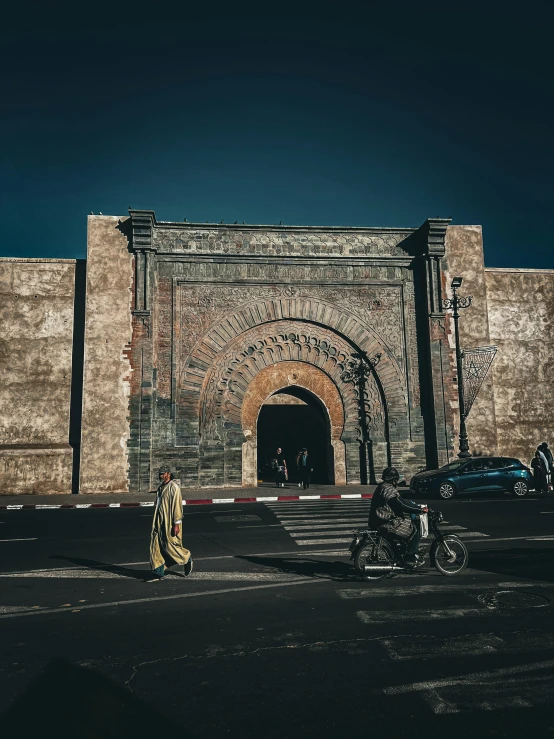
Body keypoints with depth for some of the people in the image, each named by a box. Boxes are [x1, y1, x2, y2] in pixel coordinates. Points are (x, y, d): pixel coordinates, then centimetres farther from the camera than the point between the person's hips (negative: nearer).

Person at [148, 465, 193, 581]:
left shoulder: (174, 487, -13)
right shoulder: (161, 487, 14)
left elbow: (177, 506, -18)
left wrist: (176, 524, -21)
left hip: (170, 524, -8)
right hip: (159, 523, 8)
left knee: (170, 546, -1)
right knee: (156, 547, 3)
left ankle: (187, 559, 24)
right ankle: (158, 573, 10)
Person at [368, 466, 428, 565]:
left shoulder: (381, 487, 14)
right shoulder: (389, 489, -18)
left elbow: (398, 503, 21)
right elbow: (402, 505, -23)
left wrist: (416, 507, 21)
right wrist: (420, 510, -16)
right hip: (386, 523, -11)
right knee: (414, 532, -3)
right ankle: (410, 557, 3)